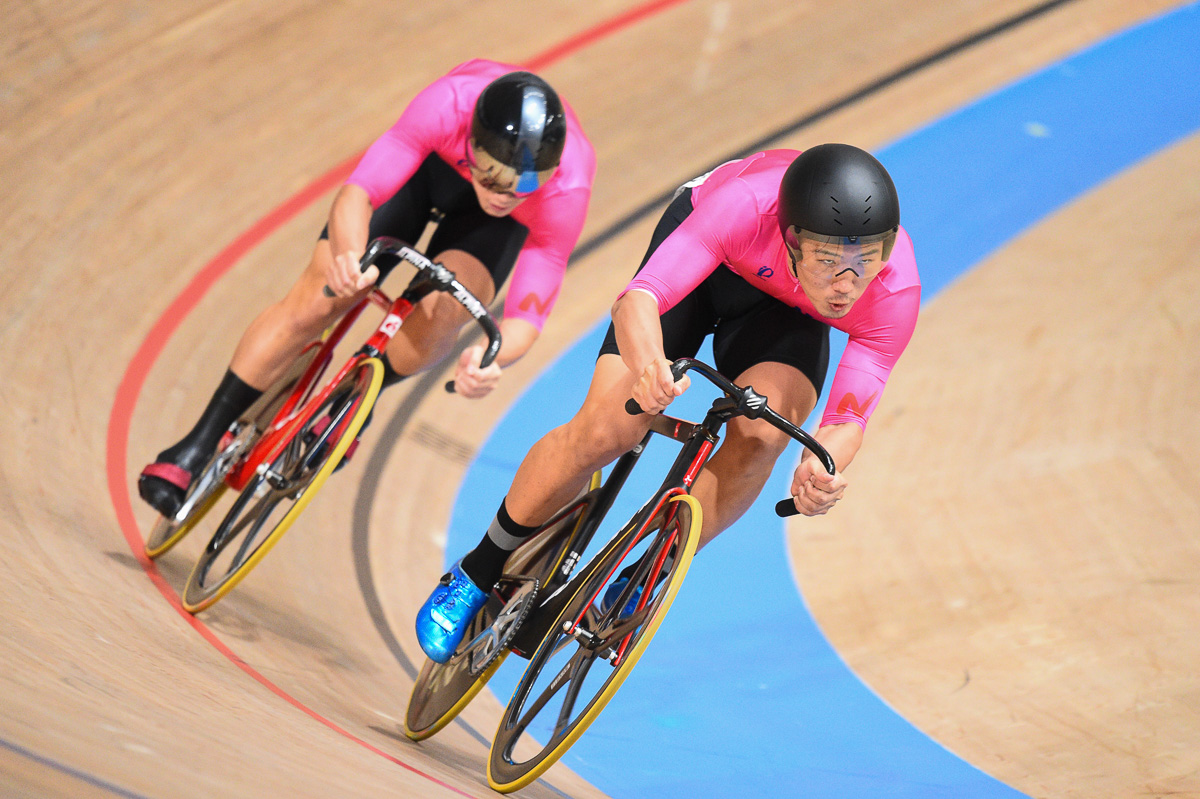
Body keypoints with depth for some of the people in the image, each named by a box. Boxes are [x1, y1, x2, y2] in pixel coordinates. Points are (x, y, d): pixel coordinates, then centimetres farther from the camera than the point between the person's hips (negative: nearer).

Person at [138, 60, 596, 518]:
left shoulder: (566, 191, -40)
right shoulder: (450, 105, -42)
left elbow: (526, 317, -35)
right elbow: (356, 194, -40)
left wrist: (490, 359, -58)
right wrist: (349, 255, -62)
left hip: (495, 223, 0)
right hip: (430, 157, 0)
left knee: (438, 319, -28)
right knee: (317, 300, -12)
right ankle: (196, 447, 0)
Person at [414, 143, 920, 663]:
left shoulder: (896, 292, -36)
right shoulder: (747, 205, -43)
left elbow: (848, 419, -31)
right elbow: (637, 298, -47)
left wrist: (821, 470, -55)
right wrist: (647, 363, -70)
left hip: (788, 309, 2)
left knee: (760, 436, -28)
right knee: (606, 431, -16)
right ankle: (480, 573, 9)